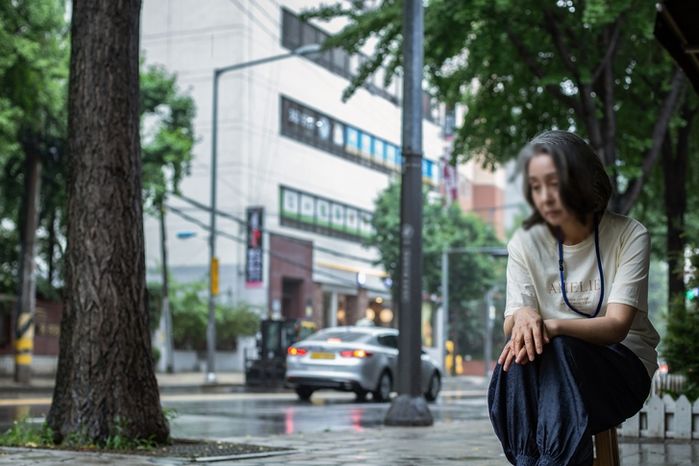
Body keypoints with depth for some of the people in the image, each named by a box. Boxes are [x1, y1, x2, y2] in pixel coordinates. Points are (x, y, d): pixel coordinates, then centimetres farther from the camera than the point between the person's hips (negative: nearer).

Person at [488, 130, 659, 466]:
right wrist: (522, 318, -31)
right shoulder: (525, 243, 2)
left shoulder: (629, 236, -7)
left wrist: (552, 327, -34)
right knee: (519, 354, -32)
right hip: (552, 366, 2)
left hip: (622, 367, -2)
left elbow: (617, 325, -16)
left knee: (560, 350, -34)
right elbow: (510, 325, -5)